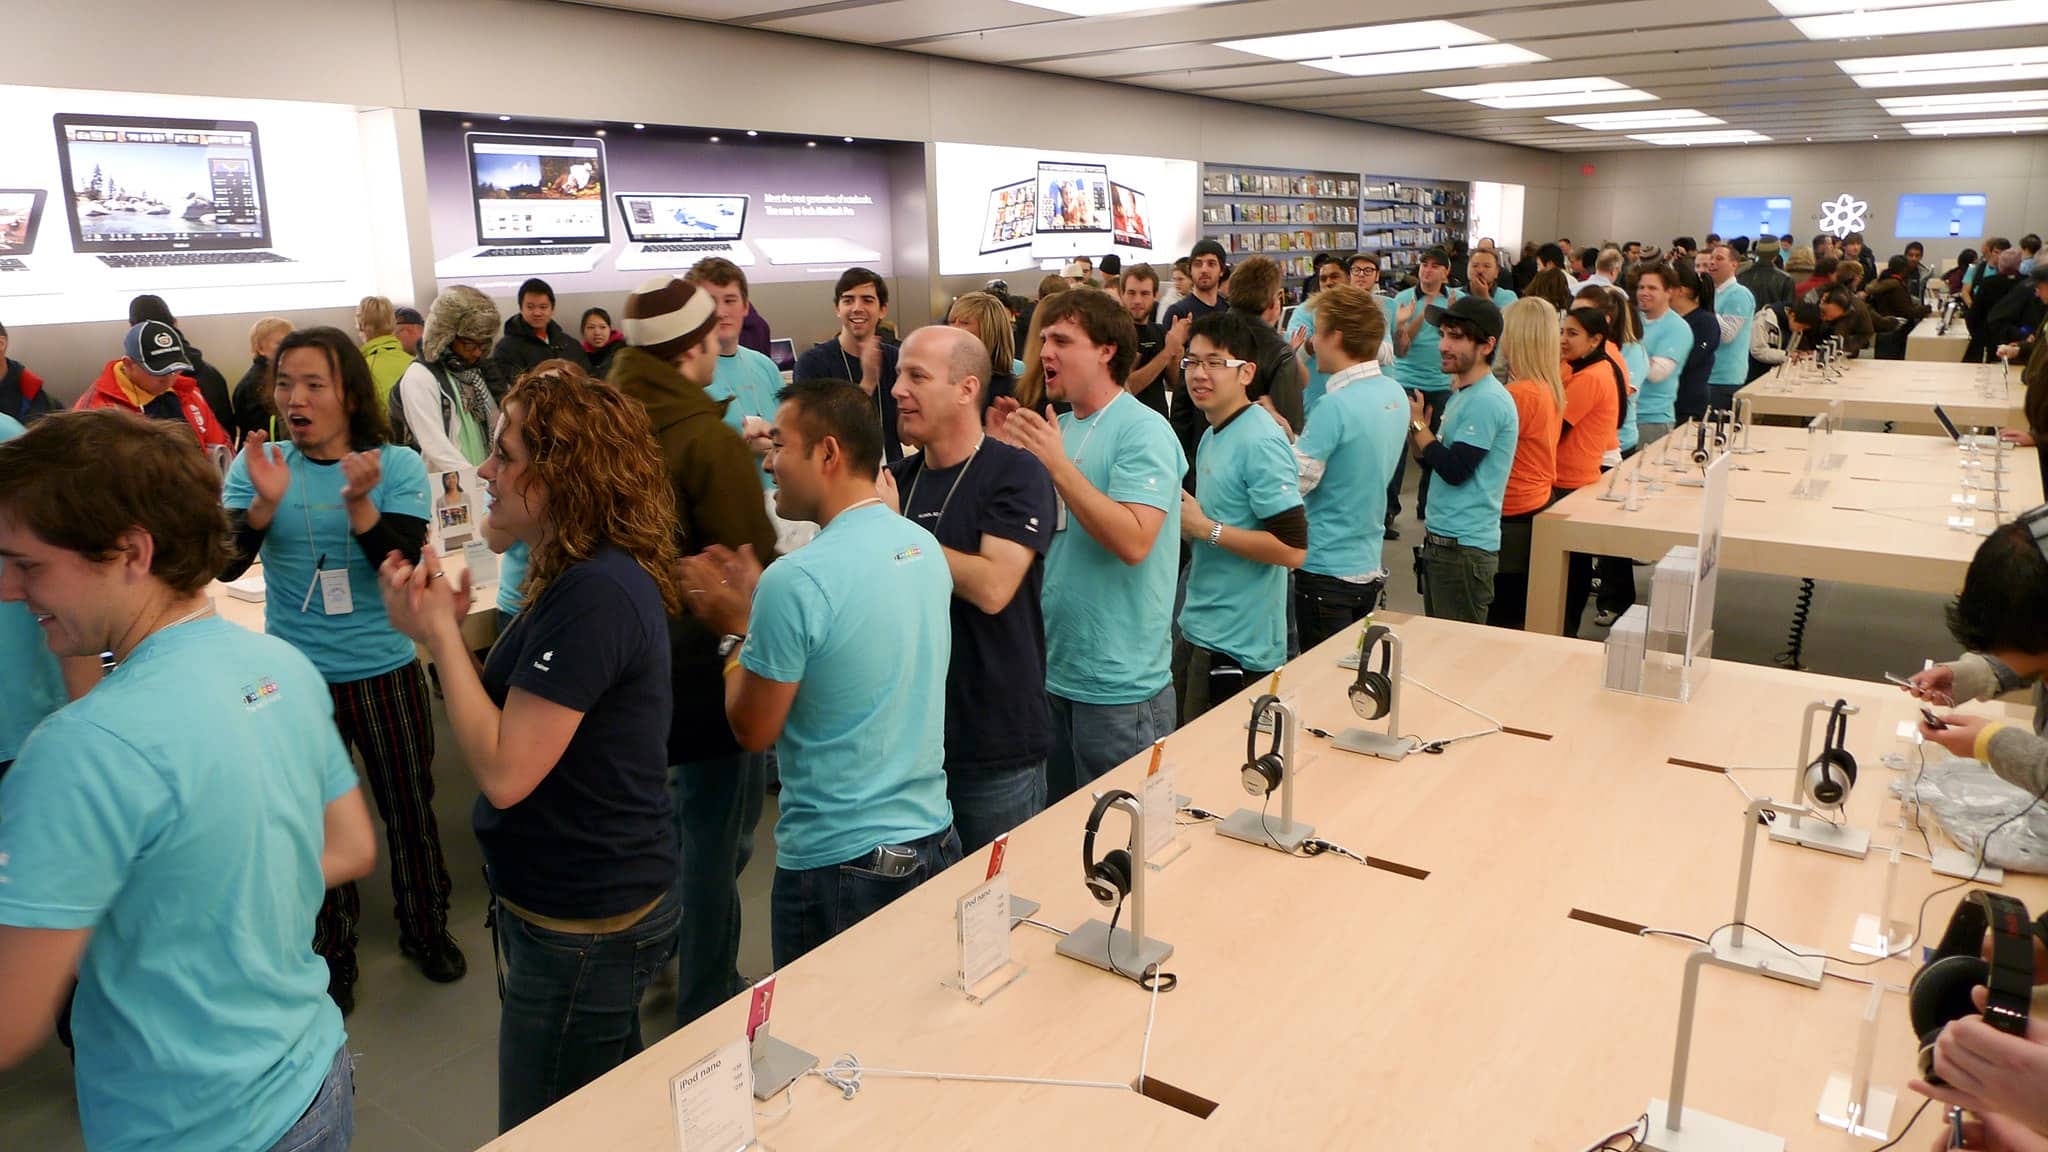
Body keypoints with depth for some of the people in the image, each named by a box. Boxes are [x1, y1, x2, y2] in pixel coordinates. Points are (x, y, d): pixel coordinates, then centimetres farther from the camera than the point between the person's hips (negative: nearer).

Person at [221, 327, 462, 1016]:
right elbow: (225, 565, -13)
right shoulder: (256, 466, -4)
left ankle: (426, 930, 36)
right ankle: (331, 954, 34)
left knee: (410, 808, 13)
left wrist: (359, 503, -32)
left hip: (385, 670, -1)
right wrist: (265, 502, -29)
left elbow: (405, 562, -16)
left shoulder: (397, 466, -8)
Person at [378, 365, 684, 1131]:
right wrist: (442, 626, -4)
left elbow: (504, 770, -27)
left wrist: (441, 633, -18)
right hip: (596, 901, 10)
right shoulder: (594, 577, 7)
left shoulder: (593, 595, -27)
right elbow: (521, 721, 9)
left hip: (582, 930, -10)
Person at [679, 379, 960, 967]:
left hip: (838, 867, -7)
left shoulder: (797, 579, -22)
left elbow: (754, 732, -11)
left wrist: (736, 631, 3)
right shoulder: (925, 547, 1)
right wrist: (759, 606, 14)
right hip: (936, 842, 7)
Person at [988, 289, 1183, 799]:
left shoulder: (1143, 431, -14)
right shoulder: (1057, 427, 8)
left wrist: (1058, 465, -25)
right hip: (1051, 669, 7)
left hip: (1118, 685, -7)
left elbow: (1133, 541, -25)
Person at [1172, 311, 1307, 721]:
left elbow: (1292, 548, -23)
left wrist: (1204, 528, -18)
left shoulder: (1260, 442, -18)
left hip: (1238, 647, -9)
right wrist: (1184, 521, 4)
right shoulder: (1211, 437, 11)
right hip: (1196, 629, 9)